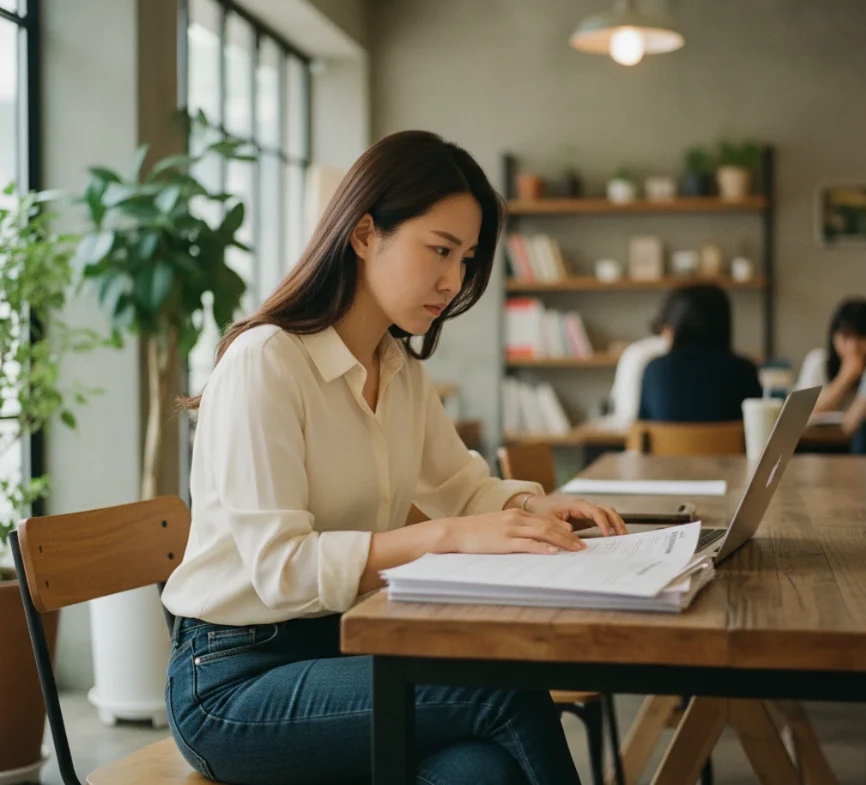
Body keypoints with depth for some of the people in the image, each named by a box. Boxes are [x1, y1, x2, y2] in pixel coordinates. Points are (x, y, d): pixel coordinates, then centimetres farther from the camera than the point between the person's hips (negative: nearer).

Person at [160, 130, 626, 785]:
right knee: (511, 698, -25)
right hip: (235, 680, -6)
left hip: (342, 647, 7)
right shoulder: (265, 361, -16)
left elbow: (465, 486, 20)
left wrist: (537, 507, -3)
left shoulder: (403, 371, 10)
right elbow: (281, 569, -22)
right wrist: (448, 537, -29)